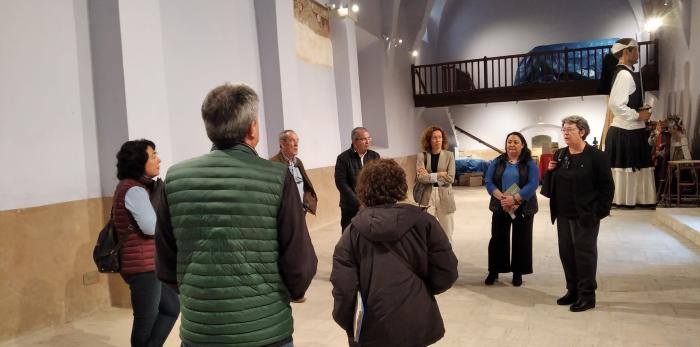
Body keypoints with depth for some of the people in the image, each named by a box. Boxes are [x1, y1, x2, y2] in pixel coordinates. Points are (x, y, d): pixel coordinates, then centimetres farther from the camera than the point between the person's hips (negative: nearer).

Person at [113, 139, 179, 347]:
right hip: (143, 266, -10)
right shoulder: (134, 190, -16)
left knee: (171, 308, 17)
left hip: (146, 264, 10)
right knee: (146, 320, 2)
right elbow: (151, 226, -24)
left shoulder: (135, 188, 16)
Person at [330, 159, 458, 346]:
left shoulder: (353, 231, -6)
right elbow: (446, 273, -4)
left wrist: (349, 325, 6)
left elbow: (343, 287, -10)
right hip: (417, 324, 1)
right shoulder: (422, 221, -6)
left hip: (372, 330, 0)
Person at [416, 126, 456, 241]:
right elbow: (421, 177, -12)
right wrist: (439, 175, -10)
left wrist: (429, 176, -9)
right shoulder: (421, 156, 0)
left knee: (447, 233, 10)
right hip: (427, 197, -1)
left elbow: (450, 178, -9)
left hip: (445, 196, 1)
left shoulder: (449, 155, 1)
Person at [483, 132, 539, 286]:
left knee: (521, 240, 5)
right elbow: (489, 182, -3)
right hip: (500, 207, 1)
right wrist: (502, 198, -19)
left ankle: (518, 273, 17)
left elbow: (533, 184, -12)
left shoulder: (530, 163, 0)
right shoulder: (497, 162, 5)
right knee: (497, 239, 5)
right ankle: (493, 271, 16)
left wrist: (514, 199, -23)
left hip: (523, 208, -1)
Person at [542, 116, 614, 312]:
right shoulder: (559, 155, 10)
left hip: (585, 216, -6)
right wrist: (550, 171, -3)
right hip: (563, 215, 7)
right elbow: (552, 182, 17)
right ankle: (573, 291, 26)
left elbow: (607, 187, -9)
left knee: (584, 254, 1)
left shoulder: (596, 156, -9)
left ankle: (587, 296, 13)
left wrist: (599, 212, -12)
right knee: (566, 253, 12)